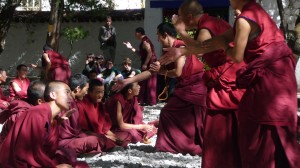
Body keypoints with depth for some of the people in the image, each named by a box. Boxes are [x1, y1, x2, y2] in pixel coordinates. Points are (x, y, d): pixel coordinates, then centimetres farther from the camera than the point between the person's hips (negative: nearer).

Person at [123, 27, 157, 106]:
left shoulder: (145, 41, -14)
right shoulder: (144, 41, 17)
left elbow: (150, 53, -24)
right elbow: (141, 54, 19)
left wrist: (145, 64, -23)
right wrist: (131, 48, 17)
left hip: (149, 64, -10)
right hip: (147, 64, 10)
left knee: (149, 83, -5)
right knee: (145, 82, 12)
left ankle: (150, 101, 0)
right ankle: (146, 100, 17)